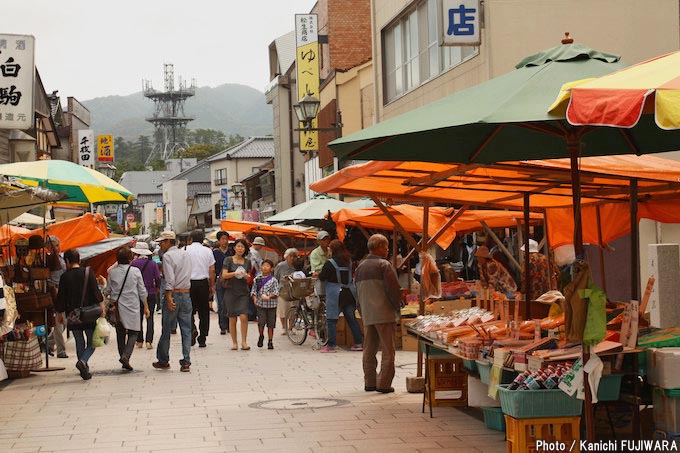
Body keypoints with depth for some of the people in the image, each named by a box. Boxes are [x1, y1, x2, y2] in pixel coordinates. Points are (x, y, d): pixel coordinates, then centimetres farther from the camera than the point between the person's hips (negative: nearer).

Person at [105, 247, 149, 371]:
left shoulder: (112, 271, -2)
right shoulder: (135, 271, -5)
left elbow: (108, 290, 4)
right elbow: (142, 291, -1)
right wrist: (146, 307, 8)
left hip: (117, 307, 2)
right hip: (132, 307, -2)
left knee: (120, 333, 13)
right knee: (133, 333, 3)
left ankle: (123, 357, 15)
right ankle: (126, 355, -18)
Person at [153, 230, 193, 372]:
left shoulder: (167, 256, -9)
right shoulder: (186, 254, 12)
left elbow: (170, 279, -18)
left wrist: (169, 297, -20)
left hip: (174, 294, -6)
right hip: (186, 294, 6)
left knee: (166, 330, 7)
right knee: (186, 330, 4)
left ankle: (163, 360, 17)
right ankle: (186, 362, 1)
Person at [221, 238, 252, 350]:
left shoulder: (247, 262, 11)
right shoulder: (228, 260, 2)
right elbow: (224, 275, -8)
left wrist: (246, 276, -8)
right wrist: (235, 273, -24)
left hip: (243, 292, 2)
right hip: (231, 291, -2)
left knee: (243, 316, -13)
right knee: (232, 318, 1)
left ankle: (243, 342, -6)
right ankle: (234, 343, 11)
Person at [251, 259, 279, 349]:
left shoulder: (273, 280, 0)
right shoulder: (257, 279, 7)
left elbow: (276, 293, -7)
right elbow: (254, 290, 8)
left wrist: (268, 297, -23)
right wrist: (254, 298, -10)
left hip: (271, 305, -1)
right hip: (260, 304, 1)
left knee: (270, 325, 3)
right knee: (261, 322, -12)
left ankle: (270, 342, 15)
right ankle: (261, 336, 16)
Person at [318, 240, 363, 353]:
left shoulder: (330, 263, -12)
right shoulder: (349, 261, 8)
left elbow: (322, 277, -10)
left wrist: (318, 274, 11)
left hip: (335, 295, -6)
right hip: (350, 293, 6)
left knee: (331, 320, 0)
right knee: (351, 318, 12)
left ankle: (331, 345, -1)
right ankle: (359, 343, 13)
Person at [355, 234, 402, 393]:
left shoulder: (360, 267, 13)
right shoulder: (384, 265, -10)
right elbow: (394, 289, -14)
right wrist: (397, 307, 0)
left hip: (367, 315, 7)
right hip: (385, 314, -7)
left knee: (369, 350, 12)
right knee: (387, 351, -2)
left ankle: (369, 382, 14)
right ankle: (384, 384, -4)